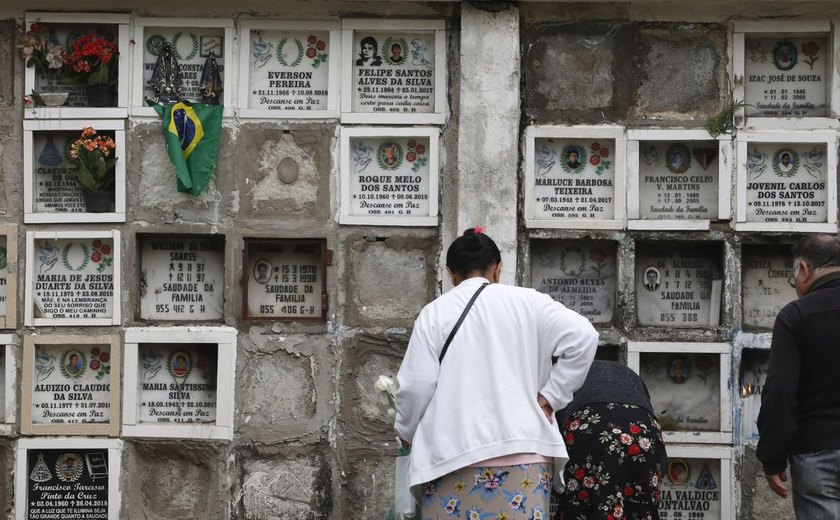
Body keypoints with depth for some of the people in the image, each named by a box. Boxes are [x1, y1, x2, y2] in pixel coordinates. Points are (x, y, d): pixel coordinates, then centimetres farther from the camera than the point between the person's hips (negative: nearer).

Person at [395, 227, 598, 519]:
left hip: (453, 457, -1)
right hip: (524, 455, 1)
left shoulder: (434, 313, 4)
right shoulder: (527, 303, 7)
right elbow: (583, 337, -3)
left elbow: (416, 385, 1)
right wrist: (549, 397, 3)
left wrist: (407, 432, 19)